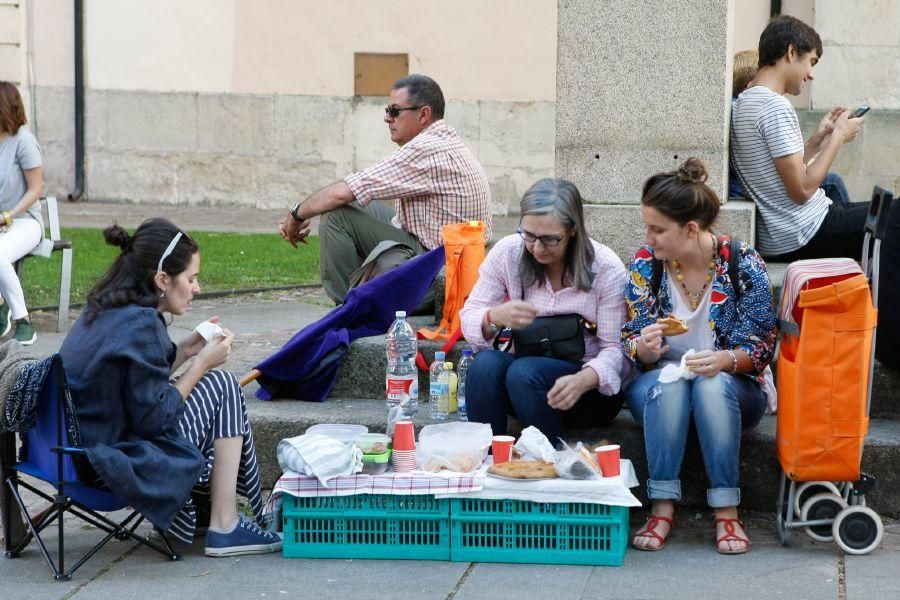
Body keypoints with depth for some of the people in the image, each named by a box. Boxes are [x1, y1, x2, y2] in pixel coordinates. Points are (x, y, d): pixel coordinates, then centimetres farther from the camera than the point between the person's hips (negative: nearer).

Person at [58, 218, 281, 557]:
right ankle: (225, 528, 1)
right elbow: (153, 420, -18)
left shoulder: (103, 311, 8)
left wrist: (184, 351, 9)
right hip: (121, 464, -10)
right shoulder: (140, 325, -20)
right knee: (221, 385, -1)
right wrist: (200, 364, -8)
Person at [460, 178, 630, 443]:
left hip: (592, 383, -3)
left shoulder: (606, 268, -11)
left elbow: (615, 350, -12)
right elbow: (469, 319, -1)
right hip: (525, 361, 3)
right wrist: (496, 317, -26)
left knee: (524, 371, -32)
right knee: (485, 364, -29)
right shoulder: (507, 252, -4)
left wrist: (582, 381, -34)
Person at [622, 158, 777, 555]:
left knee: (712, 384, -36)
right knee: (667, 382, -34)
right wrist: (645, 348, -26)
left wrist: (725, 360, -31)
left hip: (732, 391, -1)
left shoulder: (743, 264, -12)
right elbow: (631, 345, -1)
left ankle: (726, 512, -30)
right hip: (658, 392, 1)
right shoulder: (645, 264, -6)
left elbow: (761, 348, -10)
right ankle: (663, 508, -31)